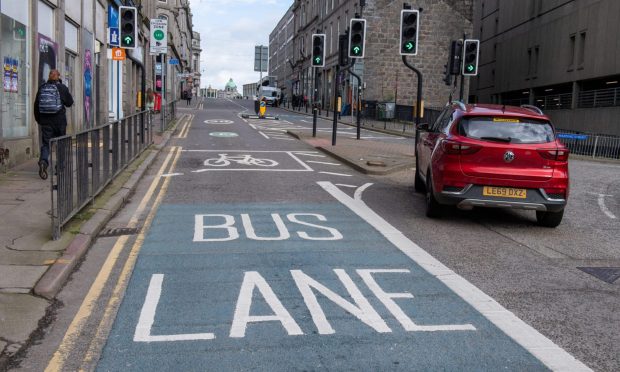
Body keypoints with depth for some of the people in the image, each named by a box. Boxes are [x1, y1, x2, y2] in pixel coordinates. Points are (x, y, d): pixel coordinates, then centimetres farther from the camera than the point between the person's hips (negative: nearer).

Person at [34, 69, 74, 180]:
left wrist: (38, 119, 20)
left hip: (45, 120, 2)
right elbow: (69, 102, 3)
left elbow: (36, 105, 9)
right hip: (59, 120, -2)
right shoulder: (62, 88, -5)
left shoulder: (42, 88, 5)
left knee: (45, 143, 0)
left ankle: (43, 161, -26)